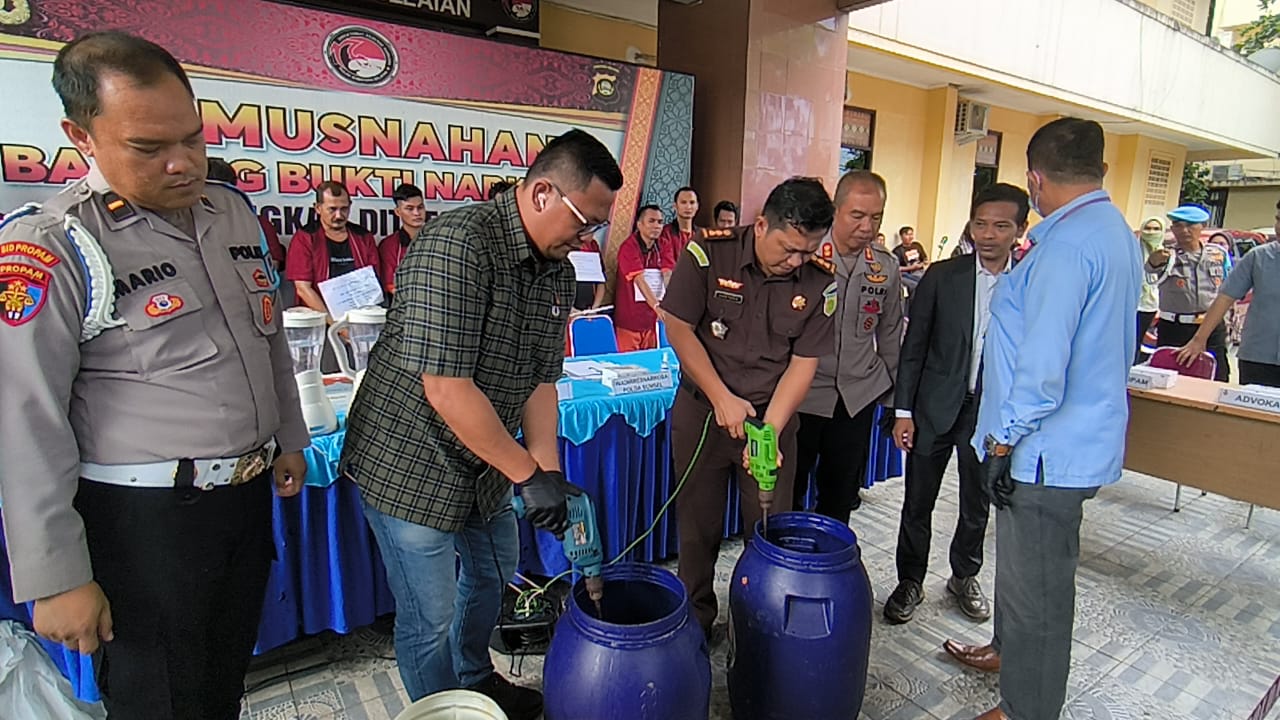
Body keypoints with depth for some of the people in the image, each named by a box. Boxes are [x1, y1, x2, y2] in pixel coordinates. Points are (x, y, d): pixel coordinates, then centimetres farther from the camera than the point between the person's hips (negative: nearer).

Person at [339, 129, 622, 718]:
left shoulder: (558, 271, -1)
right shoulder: (457, 245, -27)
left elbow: (541, 380, 0)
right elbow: (445, 387, -32)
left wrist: (548, 472, -10)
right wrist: (529, 475, -25)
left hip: (485, 460, 9)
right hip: (412, 463, -8)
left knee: (494, 572, 26)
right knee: (430, 618, 6)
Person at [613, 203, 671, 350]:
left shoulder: (660, 247, 6)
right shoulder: (629, 247, -13)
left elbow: (668, 275, -8)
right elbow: (639, 280, -25)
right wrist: (656, 305, -38)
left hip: (650, 319, 6)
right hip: (629, 320, -6)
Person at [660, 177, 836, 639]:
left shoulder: (820, 283, -8)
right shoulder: (708, 253, -14)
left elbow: (803, 363, -7)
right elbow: (678, 328, -10)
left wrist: (768, 431, -17)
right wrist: (723, 398, -15)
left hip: (773, 414, 2)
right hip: (702, 410, -1)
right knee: (699, 526, 10)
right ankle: (695, 622, 32)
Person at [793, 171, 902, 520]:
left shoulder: (887, 268, 3)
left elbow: (890, 335, 13)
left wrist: (891, 398, 15)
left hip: (859, 398, 4)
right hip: (803, 393, -3)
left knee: (841, 497, 16)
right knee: (788, 489, 8)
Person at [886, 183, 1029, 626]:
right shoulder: (941, 277, -4)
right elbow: (914, 348, -2)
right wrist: (903, 411, -5)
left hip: (993, 412, 1)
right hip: (936, 407, -1)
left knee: (977, 506, 17)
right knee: (918, 503, 8)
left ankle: (964, 577, 40)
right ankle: (910, 583, 27)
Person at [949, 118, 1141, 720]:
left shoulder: (1066, 246, -22)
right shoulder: (1118, 233, 11)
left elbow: (1042, 366, -26)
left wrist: (1003, 443, -16)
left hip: (1047, 448, -10)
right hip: (1083, 437, 10)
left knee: (1035, 585, 7)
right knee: (1022, 564, 27)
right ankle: (1009, 648, 48)